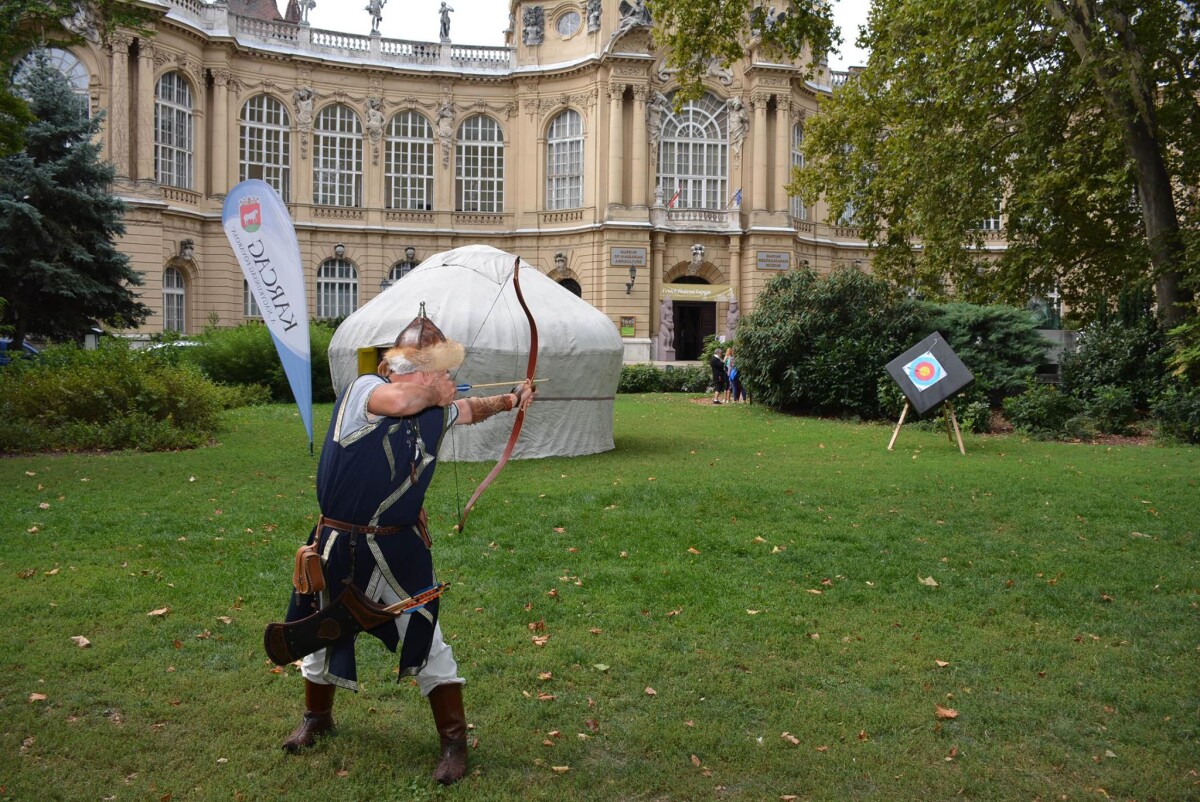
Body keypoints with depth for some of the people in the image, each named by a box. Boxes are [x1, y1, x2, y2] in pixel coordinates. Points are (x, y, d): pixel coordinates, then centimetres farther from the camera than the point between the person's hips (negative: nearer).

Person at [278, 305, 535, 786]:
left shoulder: (432, 409, 0)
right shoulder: (362, 389, -15)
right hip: (337, 545, -2)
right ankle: (317, 717, 45)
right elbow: (398, 401, -37)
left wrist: (505, 402, 9)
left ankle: (454, 741, 15)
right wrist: (433, 391, -19)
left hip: (399, 549, 2)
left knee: (425, 641, 1)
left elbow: (466, 411, 22)